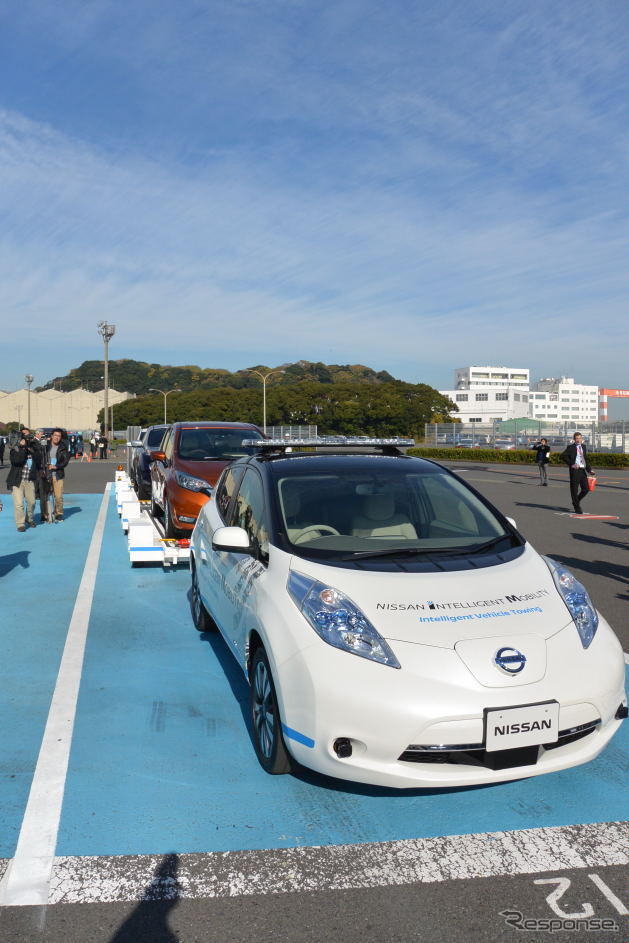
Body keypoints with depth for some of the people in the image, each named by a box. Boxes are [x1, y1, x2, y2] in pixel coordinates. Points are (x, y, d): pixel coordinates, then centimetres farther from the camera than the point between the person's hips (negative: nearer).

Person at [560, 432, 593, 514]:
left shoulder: (584, 446, 14)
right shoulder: (571, 447, -4)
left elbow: (586, 459, 21)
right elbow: (562, 456, -11)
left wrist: (589, 469, 11)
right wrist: (571, 464, -16)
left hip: (583, 470, 5)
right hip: (575, 470, -5)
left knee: (586, 489, 4)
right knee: (574, 489, 0)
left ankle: (577, 501, 28)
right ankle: (577, 507, 11)